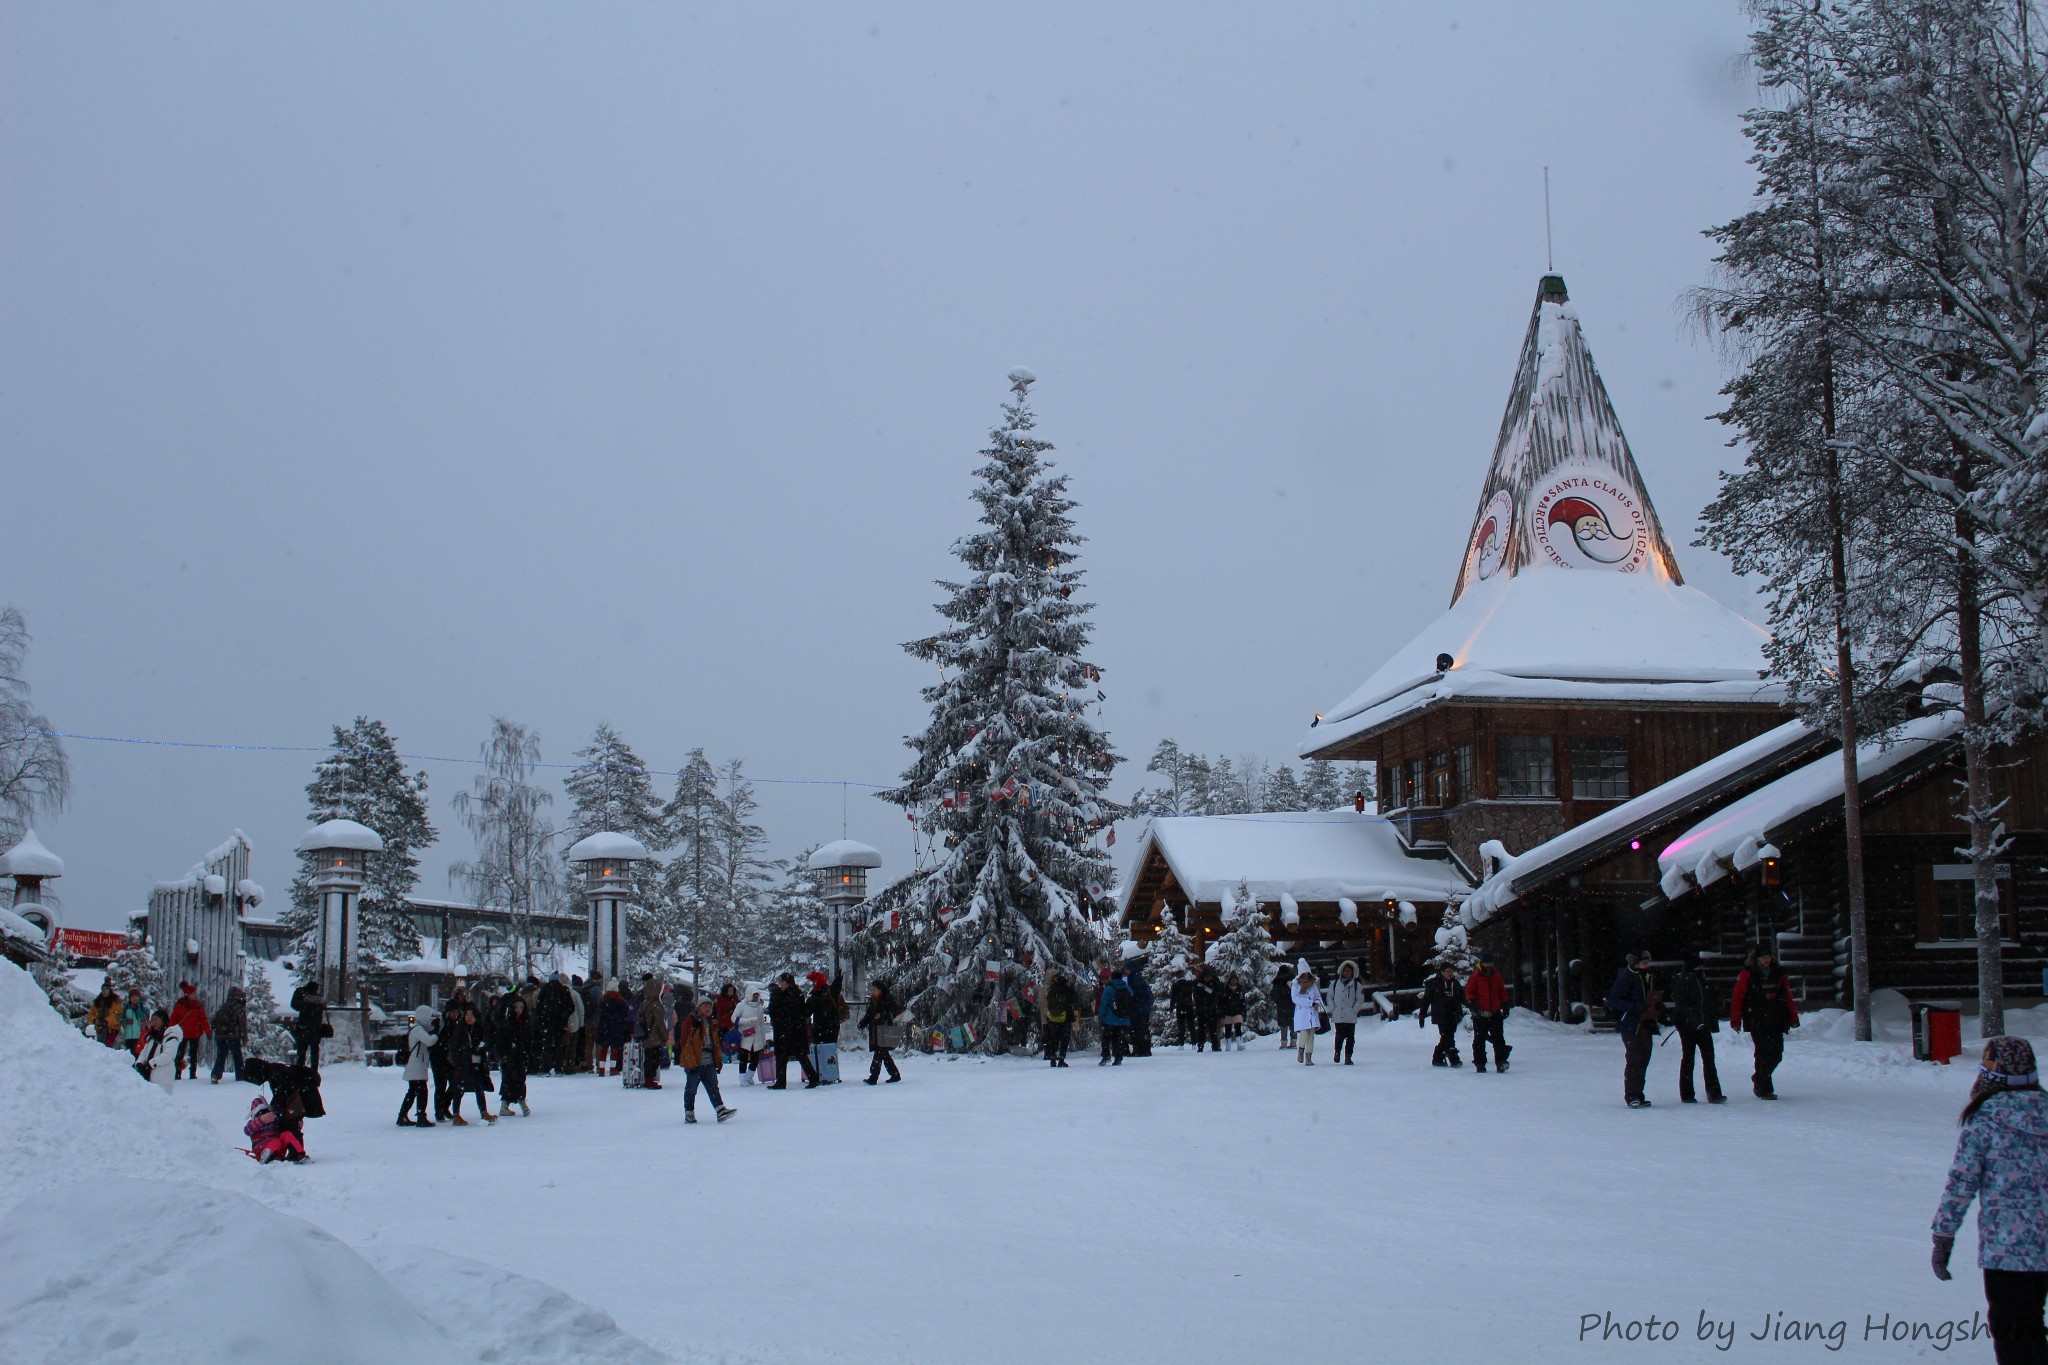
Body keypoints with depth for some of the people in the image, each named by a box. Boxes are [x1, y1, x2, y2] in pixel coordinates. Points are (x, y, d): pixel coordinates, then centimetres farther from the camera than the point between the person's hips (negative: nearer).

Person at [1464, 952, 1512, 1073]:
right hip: (1480, 1014, -2)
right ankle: (1480, 1064, 7)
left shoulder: (1497, 976, 11)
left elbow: (1503, 993, 17)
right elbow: (1469, 991, -1)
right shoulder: (1475, 977, 1)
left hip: (1495, 1013, 2)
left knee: (1498, 1038, -5)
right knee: (1479, 1039, 2)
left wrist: (1505, 1007, 13)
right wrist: (1472, 1004, -14)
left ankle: (1501, 1062, -6)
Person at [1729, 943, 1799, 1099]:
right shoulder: (1748, 974, -3)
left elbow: (1788, 997, 13)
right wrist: (1735, 1020, -9)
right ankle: (1764, 1089, 0)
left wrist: (1793, 1018, 8)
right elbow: (1737, 997, -5)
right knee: (1764, 1053, -8)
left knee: (1776, 1054, 4)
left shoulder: (1779, 974, 10)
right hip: (1757, 1022, -5)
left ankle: (1759, 1078, 28)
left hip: (1776, 1021, 5)